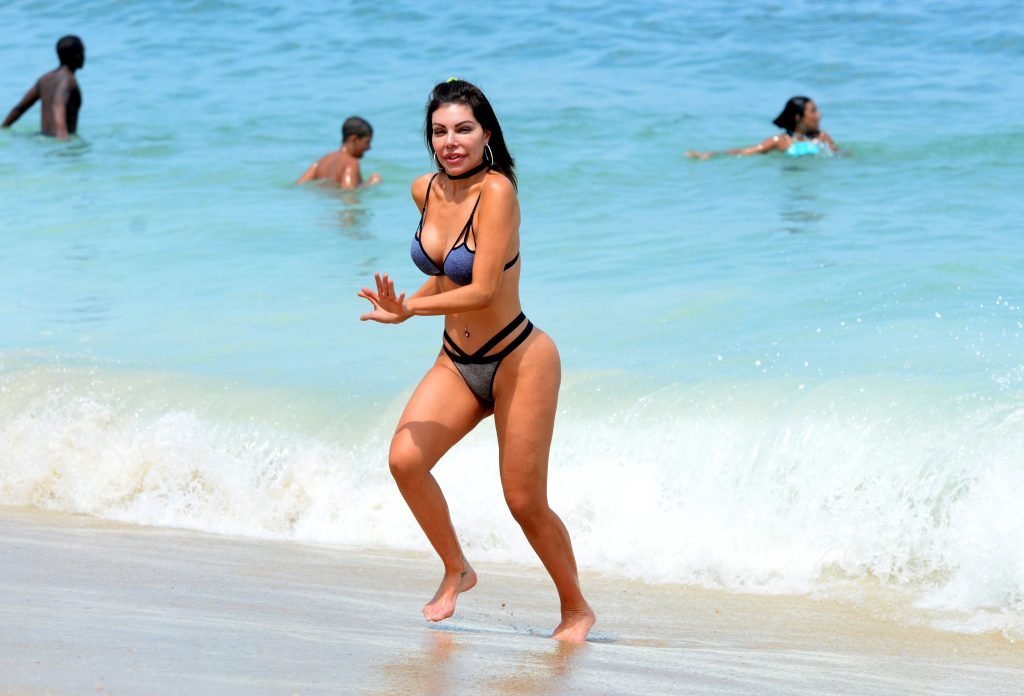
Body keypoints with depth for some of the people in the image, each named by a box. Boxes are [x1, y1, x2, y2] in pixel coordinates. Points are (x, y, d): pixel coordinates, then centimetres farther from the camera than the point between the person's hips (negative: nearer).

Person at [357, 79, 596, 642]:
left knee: (525, 503, -1)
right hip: (456, 362, 6)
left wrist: (408, 310, -31)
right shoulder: (425, 192, 1)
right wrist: (407, 303, 6)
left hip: (519, 360, -6)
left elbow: (484, 290, -26)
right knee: (405, 458, -16)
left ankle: (576, 609, 22)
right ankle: (456, 570, 7)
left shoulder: (496, 191, -21)